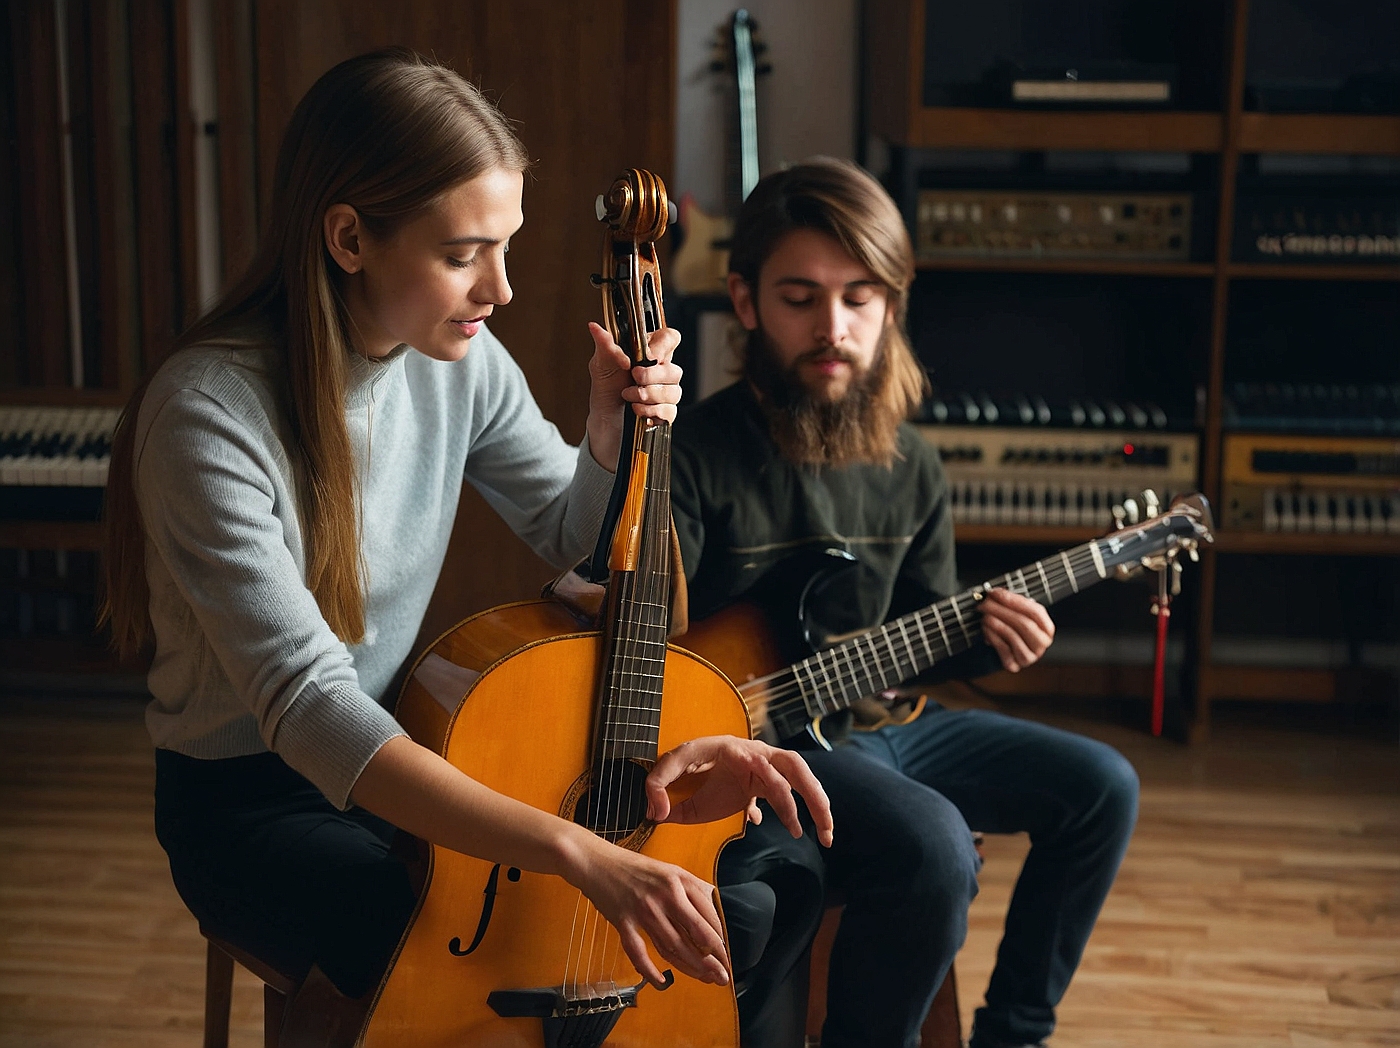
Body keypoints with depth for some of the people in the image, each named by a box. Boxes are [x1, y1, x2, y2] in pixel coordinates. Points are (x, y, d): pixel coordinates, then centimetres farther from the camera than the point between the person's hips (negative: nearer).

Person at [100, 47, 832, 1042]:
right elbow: (308, 707, -36)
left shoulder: (458, 357, -7)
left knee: (725, 903, -9)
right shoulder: (208, 414, -28)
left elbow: (571, 533, 9)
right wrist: (575, 850, -46)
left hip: (413, 753, 6)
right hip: (254, 805, -5)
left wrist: (612, 436, -15)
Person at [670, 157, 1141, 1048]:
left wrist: (982, 641, -5)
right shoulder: (693, 460, -18)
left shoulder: (910, 470, 5)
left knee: (1099, 789, 5)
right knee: (932, 849, -32)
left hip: (866, 722, 8)